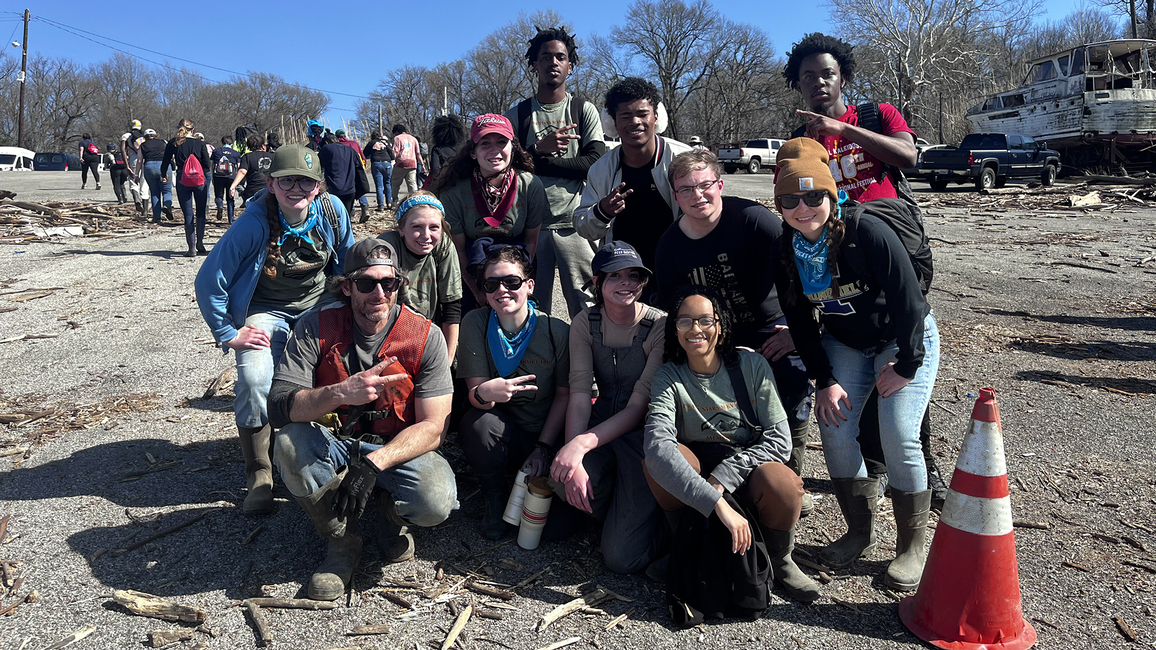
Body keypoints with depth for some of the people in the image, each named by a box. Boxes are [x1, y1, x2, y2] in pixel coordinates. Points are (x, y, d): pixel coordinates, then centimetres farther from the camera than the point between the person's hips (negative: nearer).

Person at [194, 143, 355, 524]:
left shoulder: (332, 210, -14)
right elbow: (209, 282, -17)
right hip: (266, 309, -3)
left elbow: (347, 262, 5)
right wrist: (228, 334, -14)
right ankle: (259, 474, -4)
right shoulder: (253, 224, -24)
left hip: (318, 303, 3)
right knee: (255, 380, -24)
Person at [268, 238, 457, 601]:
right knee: (290, 444, -31)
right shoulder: (316, 329, -11)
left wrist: (373, 463, -30)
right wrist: (341, 393, -39)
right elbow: (279, 408, -20)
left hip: (400, 448, -1)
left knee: (436, 502, -31)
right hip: (335, 445, 2)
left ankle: (390, 512, 9)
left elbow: (433, 427, -15)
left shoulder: (425, 337, -12)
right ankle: (342, 541, -7)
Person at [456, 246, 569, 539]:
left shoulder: (557, 331, -10)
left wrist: (543, 448, -12)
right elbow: (474, 392, -13)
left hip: (546, 433, 0)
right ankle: (495, 495, -4)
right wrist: (484, 393, -38)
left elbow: (564, 395, -2)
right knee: (477, 421, -35)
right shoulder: (476, 323, -10)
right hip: (501, 429, 1)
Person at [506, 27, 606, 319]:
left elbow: (595, 163, -5)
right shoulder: (517, 115, 10)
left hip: (575, 225, -1)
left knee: (586, 307, -1)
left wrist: (534, 163, -7)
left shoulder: (584, 111, 7)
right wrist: (540, 147, -13)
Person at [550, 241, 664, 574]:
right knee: (566, 479, -31)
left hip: (645, 434, -4)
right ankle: (620, 509, 4)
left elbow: (639, 407, -20)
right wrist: (574, 459, -28)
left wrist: (581, 443, -34)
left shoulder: (659, 326, -16)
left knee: (622, 557, -16)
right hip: (603, 422, 4)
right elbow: (579, 394, -12)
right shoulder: (585, 323, -2)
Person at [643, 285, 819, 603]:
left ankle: (779, 559, 0)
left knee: (779, 482, -34)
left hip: (750, 472, 0)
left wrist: (723, 476, -26)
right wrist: (718, 504, -42)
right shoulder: (668, 378, -13)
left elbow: (779, 439, -13)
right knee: (658, 461, -30)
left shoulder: (751, 365, -10)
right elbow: (658, 446, -31)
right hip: (694, 482, 0)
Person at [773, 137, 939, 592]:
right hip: (845, 344, 5)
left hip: (905, 339, -4)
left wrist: (906, 366, -15)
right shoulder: (784, 250, -11)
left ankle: (913, 545, 3)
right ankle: (860, 533, 12)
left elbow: (908, 298, -20)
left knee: (898, 435, -17)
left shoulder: (867, 231, -27)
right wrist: (824, 380, -9)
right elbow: (800, 321, -3)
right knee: (834, 429, -9)